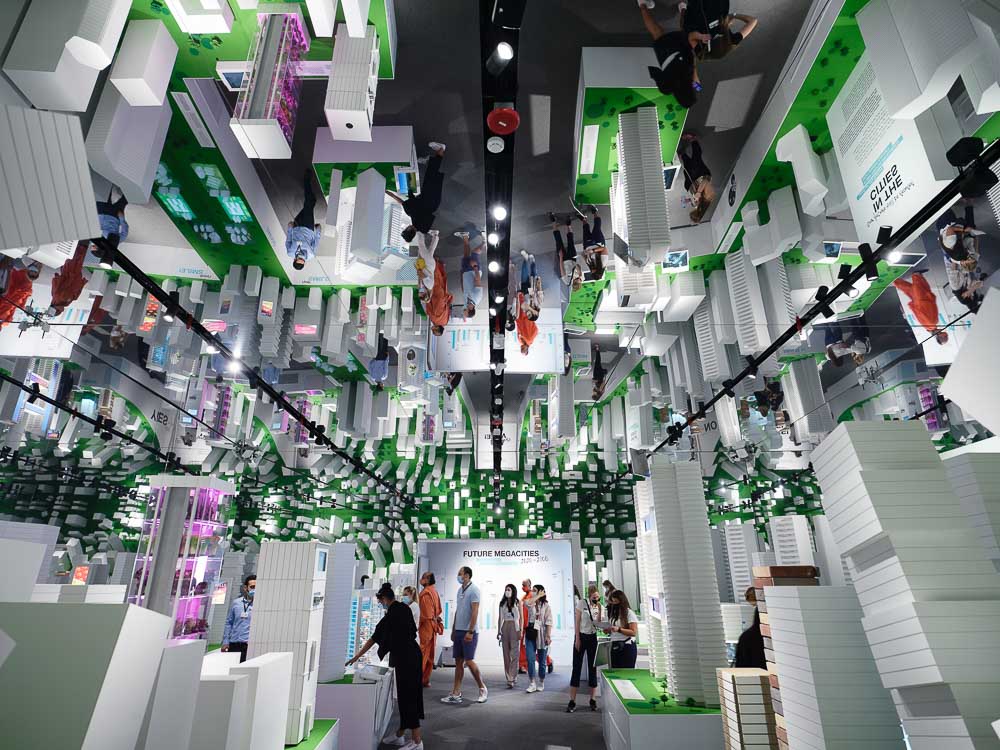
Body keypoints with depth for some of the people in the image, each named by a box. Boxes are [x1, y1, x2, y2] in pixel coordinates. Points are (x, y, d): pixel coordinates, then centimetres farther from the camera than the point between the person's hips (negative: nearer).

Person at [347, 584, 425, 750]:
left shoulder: (391, 616, -18)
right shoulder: (404, 608, 6)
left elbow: (374, 638, -11)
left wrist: (357, 657, -3)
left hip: (405, 658, -9)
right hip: (412, 655, 9)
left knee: (407, 697, -2)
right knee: (405, 695, 17)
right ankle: (400, 735, 28)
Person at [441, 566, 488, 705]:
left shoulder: (473, 589, -11)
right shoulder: (460, 590, 13)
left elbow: (475, 612, -17)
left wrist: (470, 632, -21)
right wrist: (453, 630, 17)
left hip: (469, 632, -8)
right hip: (458, 631, 8)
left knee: (469, 661, -6)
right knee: (458, 662, 8)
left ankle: (483, 689, 11)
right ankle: (456, 694, 12)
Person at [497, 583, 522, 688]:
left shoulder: (518, 603, 1)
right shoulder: (502, 603, 10)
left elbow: (521, 618, -1)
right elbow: (500, 618, 12)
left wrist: (520, 631, -8)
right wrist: (498, 631, 7)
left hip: (514, 628, -4)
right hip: (504, 628, 4)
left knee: (514, 654, -8)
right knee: (506, 654, 5)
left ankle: (511, 679, -10)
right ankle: (509, 677, 13)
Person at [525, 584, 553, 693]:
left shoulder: (546, 606, 0)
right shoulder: (531, 605, 9)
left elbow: (549, 622, -6)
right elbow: (527, 603, -17)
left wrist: (548, 636, -15)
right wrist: (539, 596, -9)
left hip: (541, 635, -3)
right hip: (530, 634, 3)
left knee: (542, 660, 8)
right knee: (530, 659, -5)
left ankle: (541, 683, 22)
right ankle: (532, 684, 2)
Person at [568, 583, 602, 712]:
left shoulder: (599, 606, 3)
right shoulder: (581, 603, -7)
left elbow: (599, 623, -8)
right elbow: (577, 622, -6)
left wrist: (599, 608, -16)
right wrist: (577, 639, -9)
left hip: (592, 638, 3)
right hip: (581, 636, -3)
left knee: (592, 668, 7)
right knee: (576, 668, -3)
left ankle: (593, 700, 18)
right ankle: (572, 702, 1)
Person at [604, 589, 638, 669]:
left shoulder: (629, 613, -8)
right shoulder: (613, 613, 12)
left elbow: (634, 632, -15)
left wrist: (619, 629, -23)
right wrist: (607, 630, 0)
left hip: (627, 647, -6)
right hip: (614, 647, 6)